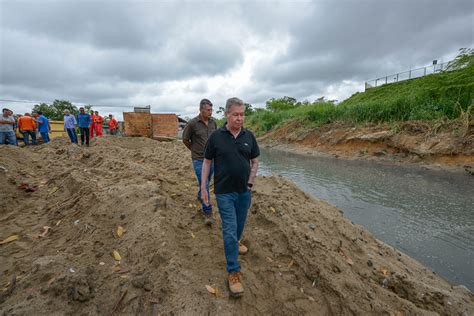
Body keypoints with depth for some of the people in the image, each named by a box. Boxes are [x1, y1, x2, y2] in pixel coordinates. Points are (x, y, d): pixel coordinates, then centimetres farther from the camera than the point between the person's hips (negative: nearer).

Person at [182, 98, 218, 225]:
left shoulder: (213, 123, 2)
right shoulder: (192, 123, -13)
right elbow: (185, 140, 0)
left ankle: (200, 195, 50)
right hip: (199, 159, -5)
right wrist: (195, 150, 9)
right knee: (204, 185, -7)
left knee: (206, 183, 20)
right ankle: (208, 213, 3)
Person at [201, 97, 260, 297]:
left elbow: (255, 161, 8)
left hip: (244, 191, 4)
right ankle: (233, 271, 12)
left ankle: (235, 242, 52)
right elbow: (207, 161, -2)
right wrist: (203, 187, -4)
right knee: (229, 229, -1)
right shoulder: (216, 136, -10)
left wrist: (250, 182, 1)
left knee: (240, 223, 22)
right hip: (224, 192, -3)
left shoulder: (249, 136, -2)